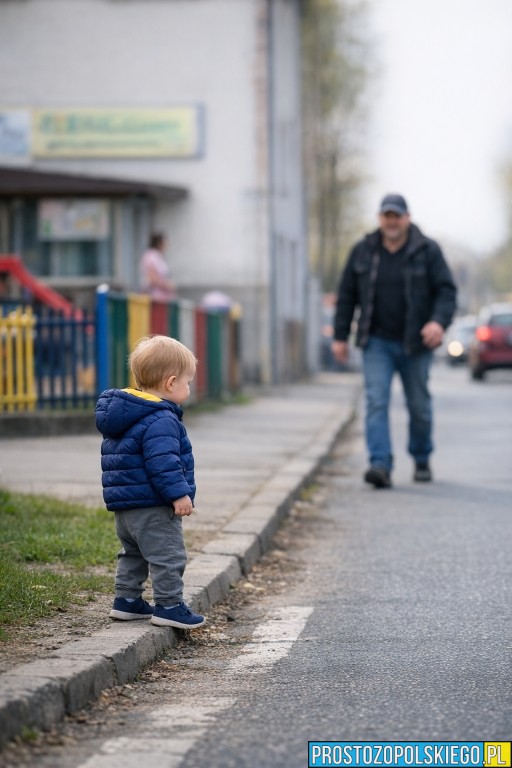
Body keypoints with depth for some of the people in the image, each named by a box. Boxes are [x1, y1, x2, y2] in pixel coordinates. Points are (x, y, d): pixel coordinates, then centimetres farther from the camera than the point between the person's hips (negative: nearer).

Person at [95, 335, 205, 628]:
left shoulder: (122, 414, 14)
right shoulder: (160, 420, -20)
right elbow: (162, 461, -27)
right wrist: (179, 493, -25)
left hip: (125, 505, 10)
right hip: (153, 507, -10)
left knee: (133, 554, 21)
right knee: (167, 555, -4)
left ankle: (127, 600, 26)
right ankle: (169, 606, -2)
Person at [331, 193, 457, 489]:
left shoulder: (428, 251, -4)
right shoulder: (363, 251, 3)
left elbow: (447, 291, -7)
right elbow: (347, 295, 8)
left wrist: (439, 321, -25)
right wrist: (340, 336, 5)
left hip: (415, 343, -1)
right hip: (377, 343, 1)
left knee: (419, 406, 8)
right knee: (376, 402, -13)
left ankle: (422, 460, 28)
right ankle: (381, 465, -20)